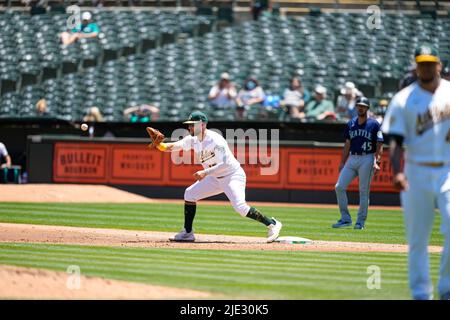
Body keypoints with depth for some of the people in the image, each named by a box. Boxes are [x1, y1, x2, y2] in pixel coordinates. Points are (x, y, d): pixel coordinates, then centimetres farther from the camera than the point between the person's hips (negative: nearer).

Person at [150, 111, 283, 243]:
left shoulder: (215, 140, -24)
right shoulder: (193, 139, 1)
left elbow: (226, 164, -30)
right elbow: (174, 146, -9)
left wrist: (205, 172, -33)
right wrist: (158, 144, -28)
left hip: (233, 176, -9)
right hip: (216, 178, 9)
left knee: (240, 207, -25)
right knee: (190, 193, 3)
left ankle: (272, 224, -14)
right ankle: (187, 233, 9)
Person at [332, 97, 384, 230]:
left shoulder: (374, 124, -2)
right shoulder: (351, 124, 12)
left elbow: (379, 145, -5)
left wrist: (377, 162, -16)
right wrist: (342, 162, 13)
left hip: (367, 159, -5)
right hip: (352, 158, 5)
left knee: (364, 191, -2)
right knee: (339, 187, -5)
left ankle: (361, 221, 6)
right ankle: (345, 218, 2)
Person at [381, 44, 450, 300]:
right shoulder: (404, 99, 2)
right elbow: (395, 139, -4)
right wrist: (397, 171, -17)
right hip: (417, 173, 0)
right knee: (417, 238, 3)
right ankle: (421, 293, 13)